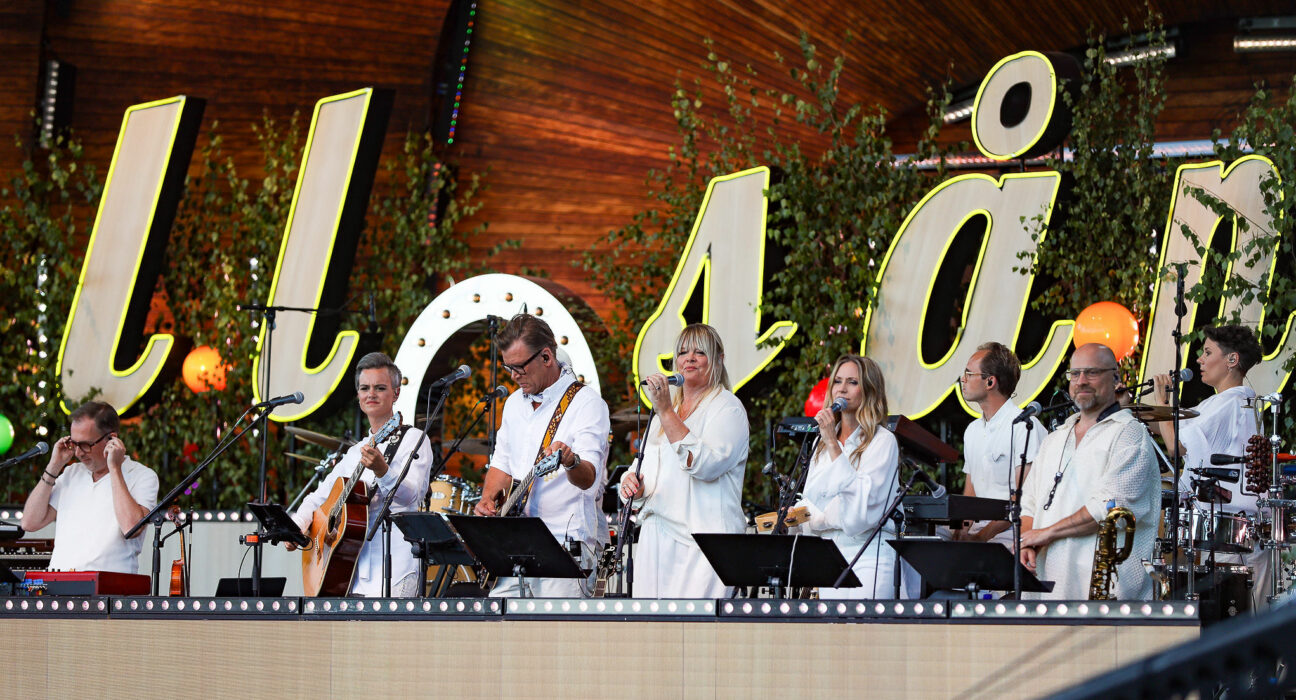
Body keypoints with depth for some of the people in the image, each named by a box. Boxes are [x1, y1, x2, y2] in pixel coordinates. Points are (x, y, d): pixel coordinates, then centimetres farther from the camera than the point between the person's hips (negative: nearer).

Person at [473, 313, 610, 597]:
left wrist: (571, 462, -45)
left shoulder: (586, 403, -9)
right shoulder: (515, 402, 16)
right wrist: (488, 499, 6)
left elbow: (589, 478, -22)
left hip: (567, 542, -7)